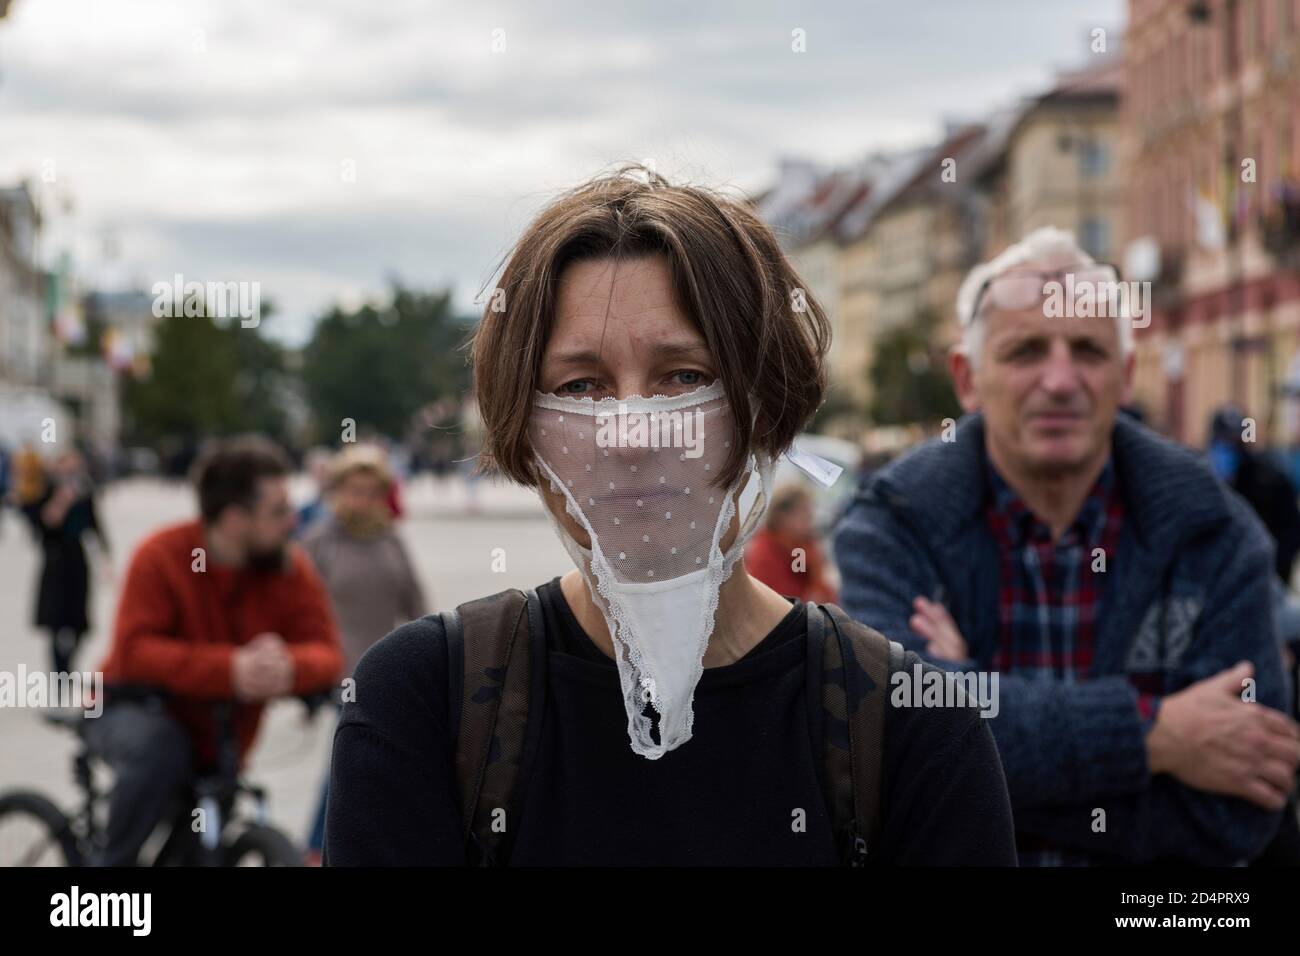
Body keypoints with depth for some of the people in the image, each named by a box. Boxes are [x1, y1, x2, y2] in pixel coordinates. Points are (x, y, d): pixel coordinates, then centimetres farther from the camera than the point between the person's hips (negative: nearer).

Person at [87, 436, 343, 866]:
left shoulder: (291, 568, -12)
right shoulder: (162, 556, -22)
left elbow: (325, 653, -18)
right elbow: (135, 651, -32)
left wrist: (288, 667, -44)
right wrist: (230, 669, -47)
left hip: (216, 747, 4)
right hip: (133, 715, -4)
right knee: (160, 747, -36)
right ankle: (110, 861, -17)